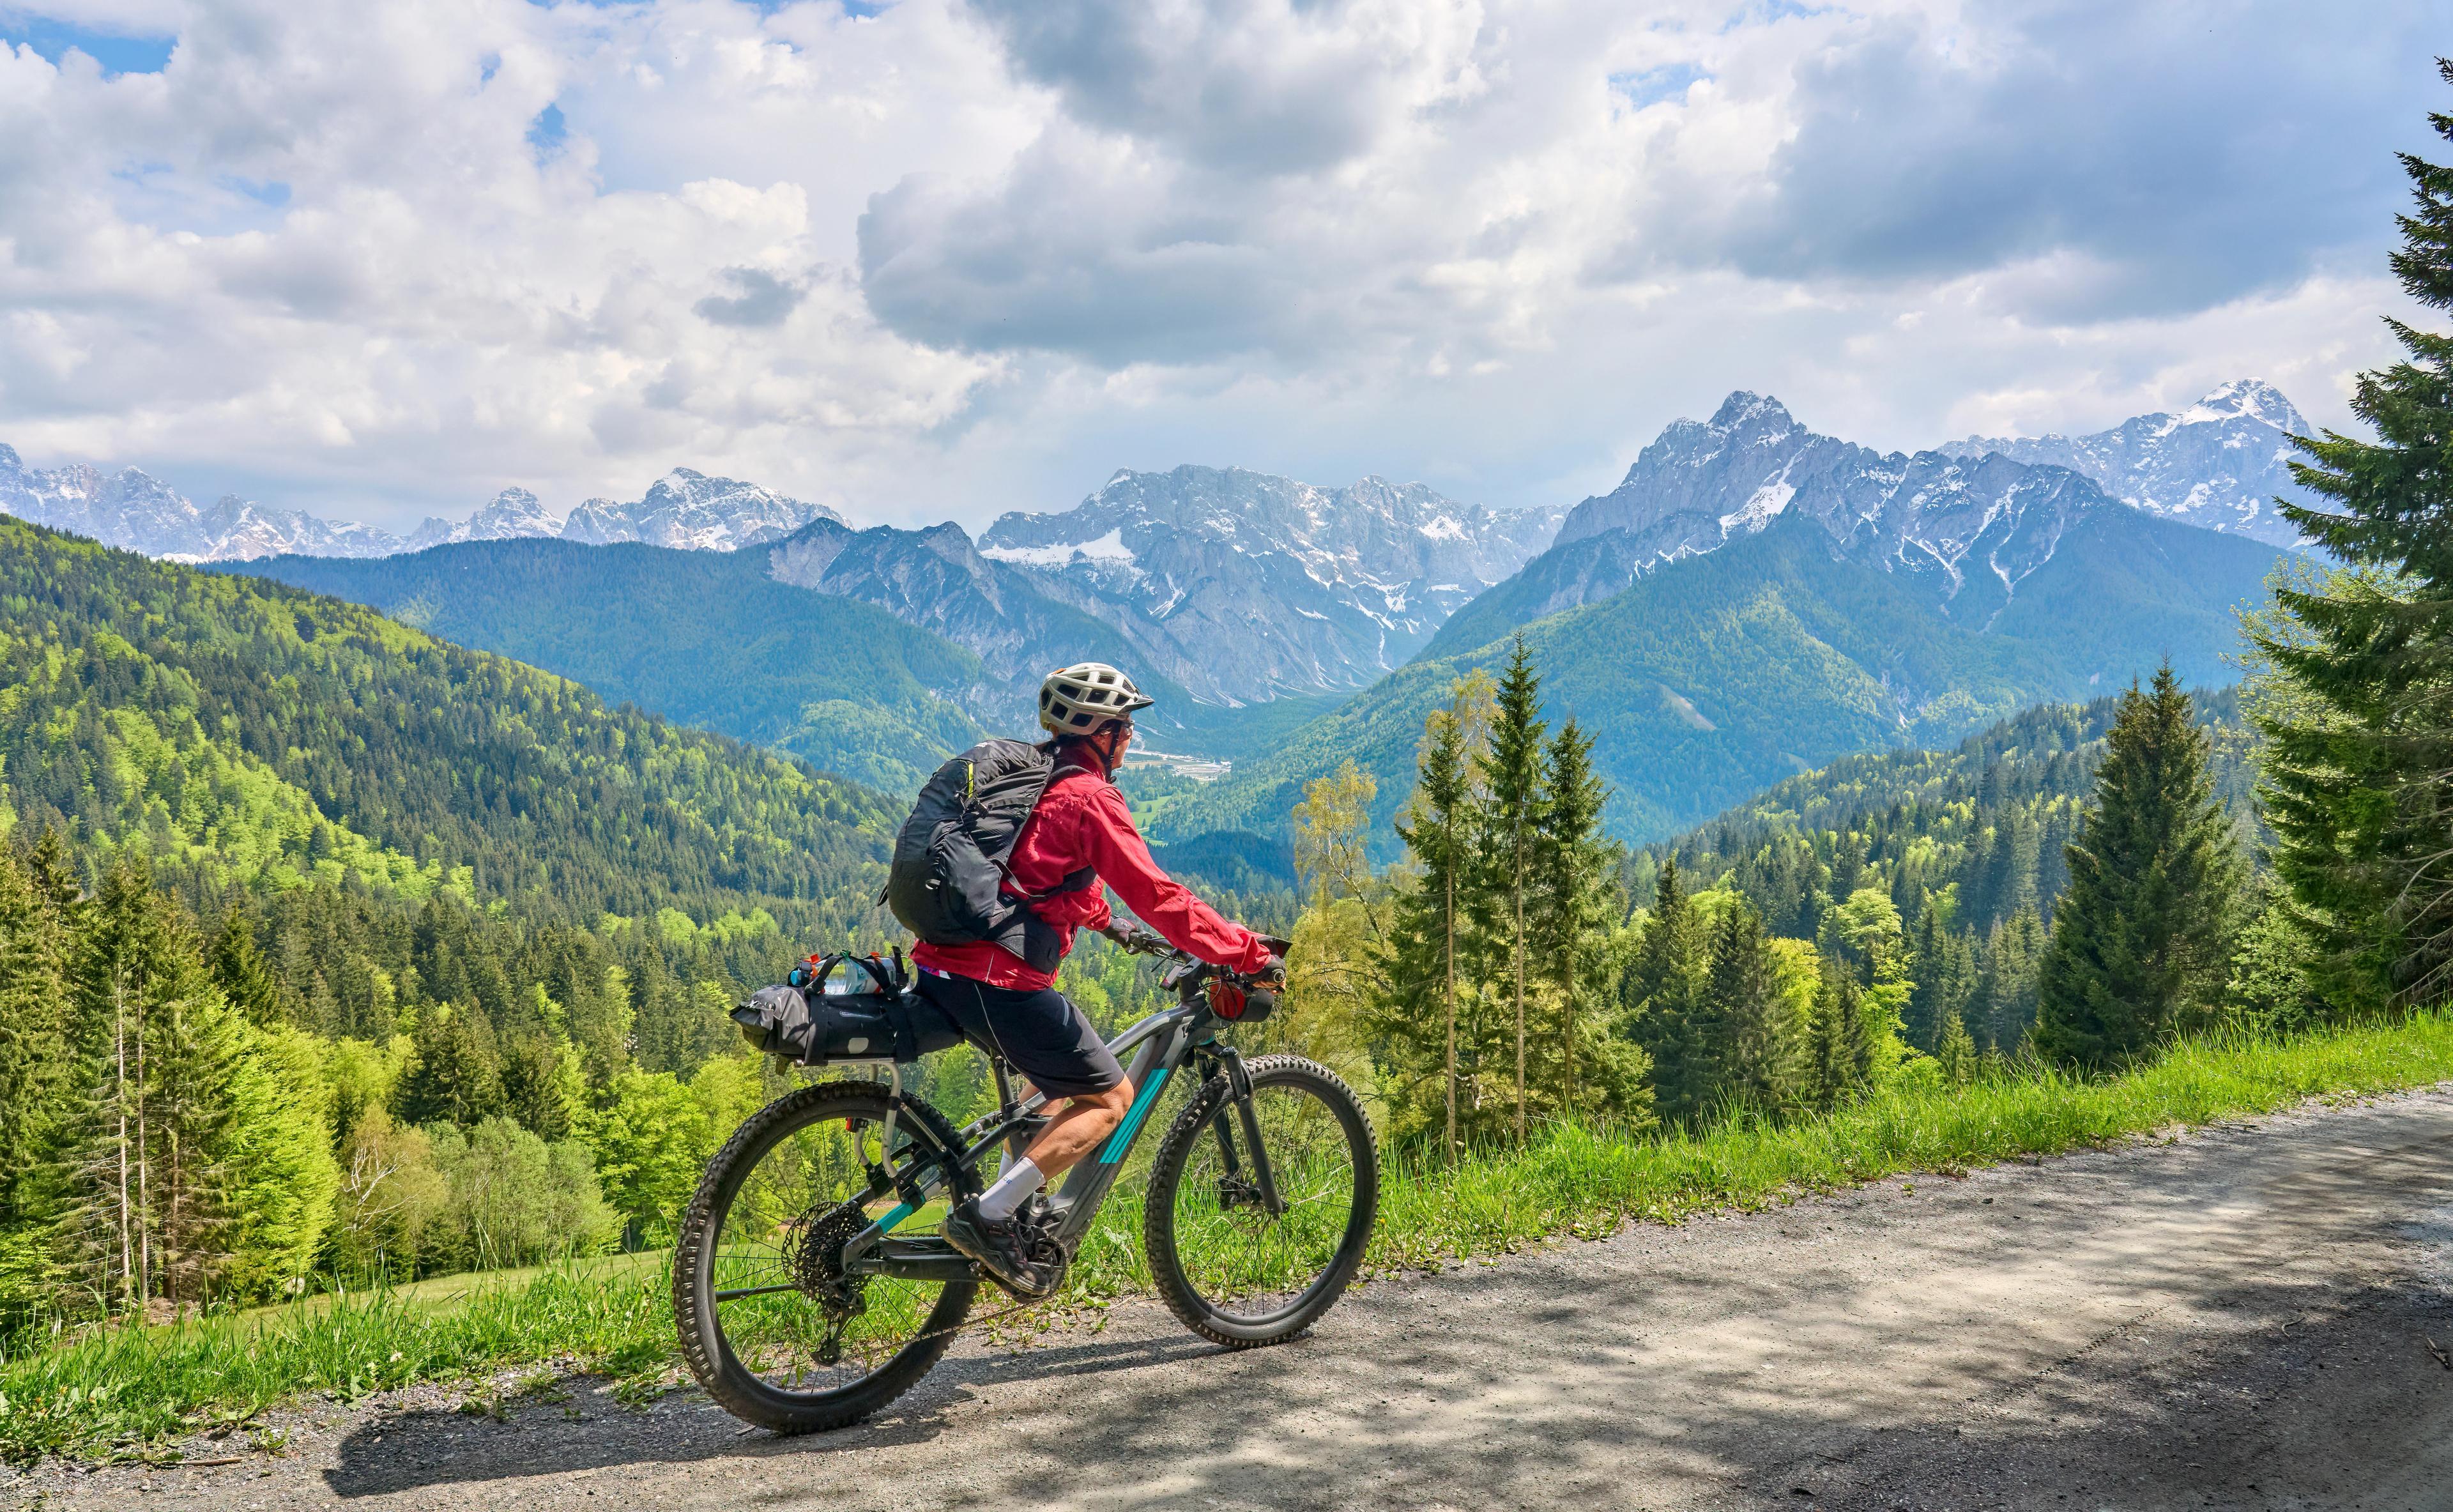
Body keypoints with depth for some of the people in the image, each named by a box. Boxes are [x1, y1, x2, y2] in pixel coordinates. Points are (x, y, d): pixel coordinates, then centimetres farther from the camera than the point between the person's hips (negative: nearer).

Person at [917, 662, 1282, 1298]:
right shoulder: (1089, 798, -8)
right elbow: (1158, 897, -12)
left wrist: (1104, 921, 48)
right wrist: (1251, 953, -8)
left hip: (941, 967, 10)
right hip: (999, 981, -10)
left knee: (1061, 1075, 29)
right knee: (1110, 1097, 2)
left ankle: (1018, 1223, 23)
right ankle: (987, 1217, -5)